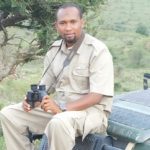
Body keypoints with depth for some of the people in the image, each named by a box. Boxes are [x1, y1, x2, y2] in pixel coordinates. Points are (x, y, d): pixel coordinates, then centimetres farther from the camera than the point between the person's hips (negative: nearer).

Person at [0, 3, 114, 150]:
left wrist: (62, 109, -31)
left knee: (59, 122, -39)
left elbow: (96, 96, -20)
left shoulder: (98, 50, -14)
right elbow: (45, 86, 12)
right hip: (58, 107, 7)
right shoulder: (54, 50, 6)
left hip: (91, 110, -6)